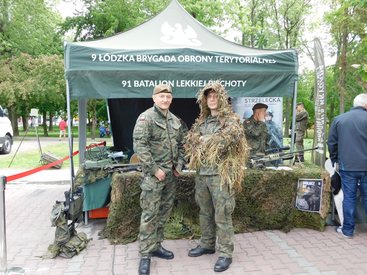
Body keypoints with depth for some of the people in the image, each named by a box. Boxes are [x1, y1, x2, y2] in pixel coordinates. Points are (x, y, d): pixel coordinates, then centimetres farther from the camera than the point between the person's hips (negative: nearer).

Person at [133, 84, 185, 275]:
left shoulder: (175, 120, 12)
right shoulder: (146, 118, -10)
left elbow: (180, 144, 19)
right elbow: (139, 146, -17)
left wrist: (179, 165, 6)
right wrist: (155, 169, -18)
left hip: (171, 174, 7)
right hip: (153, 174, -7)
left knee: (164, 213, 14)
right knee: (150, 214, -3)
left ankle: (156, 246, 29)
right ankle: (145, 255, 8)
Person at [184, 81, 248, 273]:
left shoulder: (230, 120, -7)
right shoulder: (201, 121, 14)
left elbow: (229, 138, -25)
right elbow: (189, 140, 14)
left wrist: (204, 141, -14)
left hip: (221, 174, -6)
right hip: (202, 174, 7)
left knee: (222, 215, 0)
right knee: (205, 212, 18)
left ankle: (225, 253, 13)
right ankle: (207, 244, 34)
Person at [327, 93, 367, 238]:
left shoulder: (338, 119, 3)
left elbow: (331, 143, 6)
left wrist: (335, 161, 16)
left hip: (347, 166, 1)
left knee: (349, 197, 8)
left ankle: (348, 230, 14)